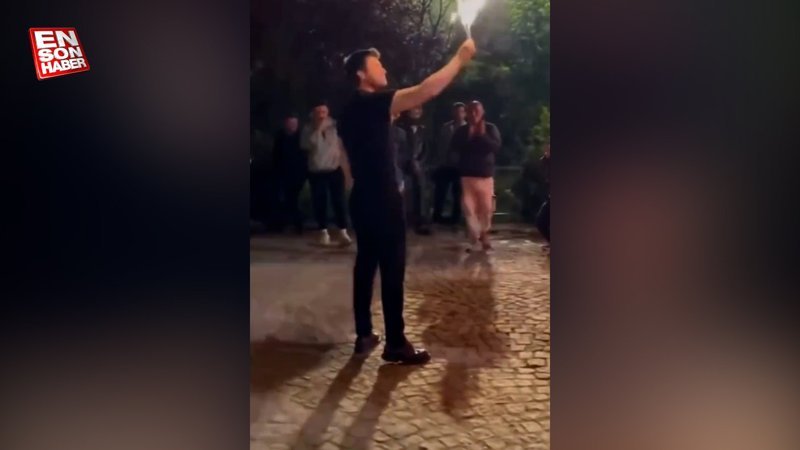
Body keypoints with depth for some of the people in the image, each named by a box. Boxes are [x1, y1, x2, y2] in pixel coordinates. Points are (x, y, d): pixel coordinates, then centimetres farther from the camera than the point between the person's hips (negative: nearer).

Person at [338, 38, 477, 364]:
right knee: (392, 269, -4)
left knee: (366, 264, 12)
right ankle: (395, 344, 3)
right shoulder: (370, 103, -13)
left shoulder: (353, 110, 15)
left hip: (363, 198, 9)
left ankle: (364, 336, 18)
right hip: (382, 199, -9)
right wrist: (460, 58, -15)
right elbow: (427, 91, -23)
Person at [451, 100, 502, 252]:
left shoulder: (490, 128, 3)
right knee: (469, 208, -8)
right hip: (467, 174, 1)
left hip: (486, 174, 0)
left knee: (486, 207, 0)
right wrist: (468, 136, -12)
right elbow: (455, 147, -6)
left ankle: (484, 235, 22)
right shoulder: (462, 130, 6)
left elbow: (496, 146, -9)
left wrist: (483, 135, -14)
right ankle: (475, 240, -3)